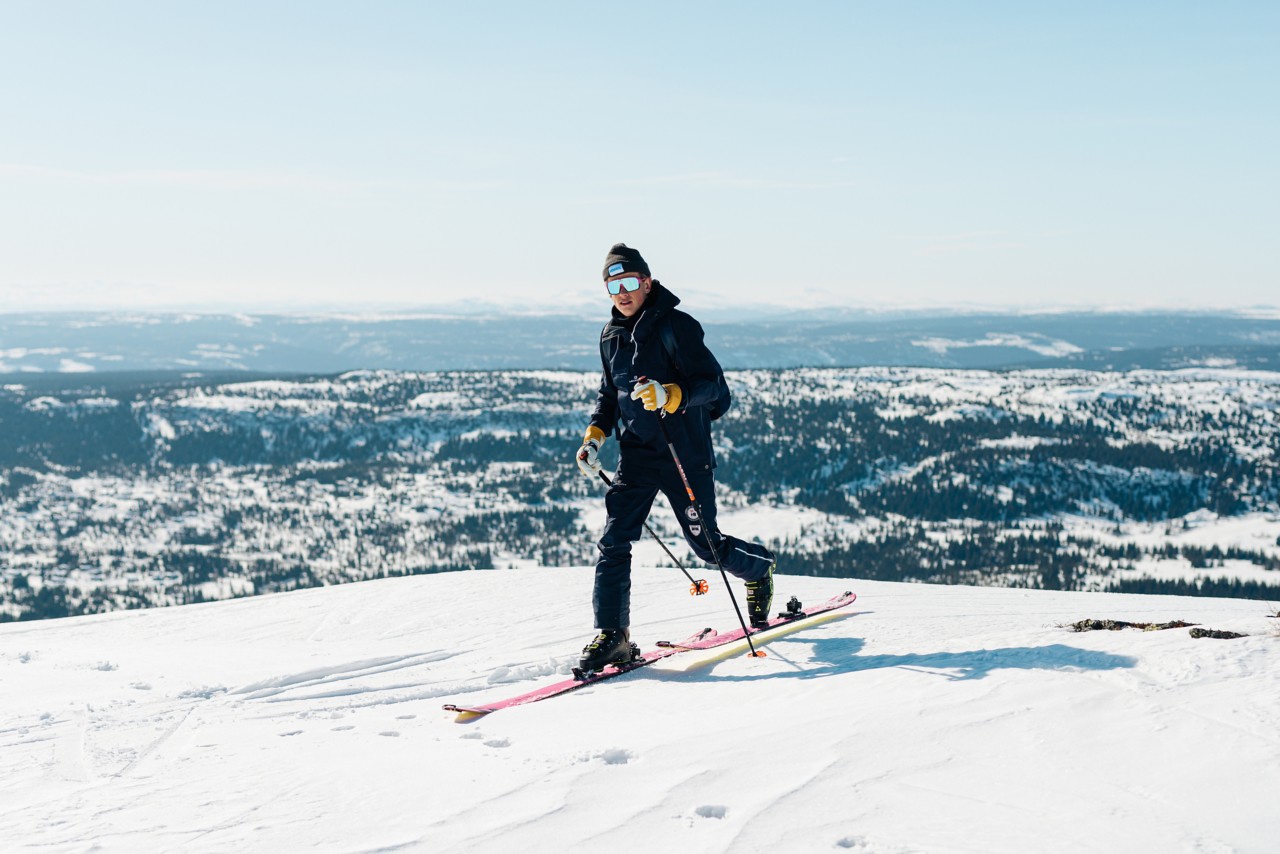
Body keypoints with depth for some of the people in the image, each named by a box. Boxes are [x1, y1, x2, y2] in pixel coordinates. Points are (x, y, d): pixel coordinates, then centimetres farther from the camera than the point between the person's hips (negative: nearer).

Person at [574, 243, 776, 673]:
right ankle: (612, 634, -4)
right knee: (614, 540, -9)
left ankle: (759, 566, 38)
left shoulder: (675, 326, -13)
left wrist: (669, 394, -36)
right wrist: (595, 435, 8)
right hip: (636, 456, 5)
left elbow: (712, 382, -19)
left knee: (706, 544, 6)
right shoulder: (611, 335, 8)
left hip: (684, 454, -5)